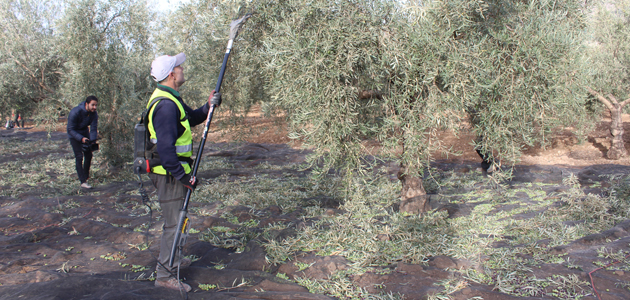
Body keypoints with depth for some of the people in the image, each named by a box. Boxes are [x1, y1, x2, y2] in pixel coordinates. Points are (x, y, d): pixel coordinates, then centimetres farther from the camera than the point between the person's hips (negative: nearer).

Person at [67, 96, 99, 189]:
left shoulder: (94, 114, -15)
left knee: (88, 155, 10)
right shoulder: (75, 112, -31)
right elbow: (70, 129, -26)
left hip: (85, 132, 6)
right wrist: (81, 138, -39)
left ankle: (86, 176, 33)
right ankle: (83, 182, -17)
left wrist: (92, 141, -27)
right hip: (74, 134, -6)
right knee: (79, 157, -15)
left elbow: (94, 129, -11)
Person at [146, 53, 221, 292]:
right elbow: (165, 147, -28)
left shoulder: (171, 99, 11)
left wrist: (208, 107, 4)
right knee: (174, 223, -3)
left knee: (175, 219, 24)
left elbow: (191, 118, 24)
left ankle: (172, 259, 40)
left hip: (173, 172, 11)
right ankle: (165, 274, 6)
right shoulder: (166, 105, -23)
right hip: (169, 173, -11)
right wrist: (184, 176, -25)